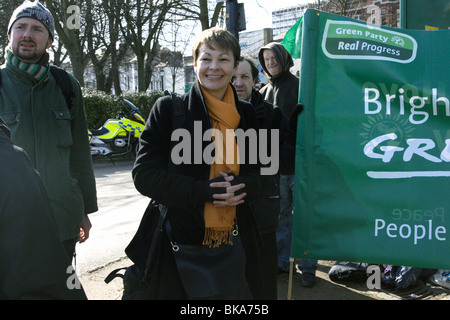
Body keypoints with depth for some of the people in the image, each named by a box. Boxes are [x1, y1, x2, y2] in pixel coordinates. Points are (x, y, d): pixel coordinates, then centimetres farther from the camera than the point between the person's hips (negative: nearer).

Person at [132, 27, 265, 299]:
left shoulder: (246, 114, 7)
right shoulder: (169, 109, -4)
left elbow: (258, 175, 12)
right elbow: (145, 175, -8)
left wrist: (241, 187, -12)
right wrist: (204, 191, -19)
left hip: (234, 244, 4)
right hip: (180, 244, -3)